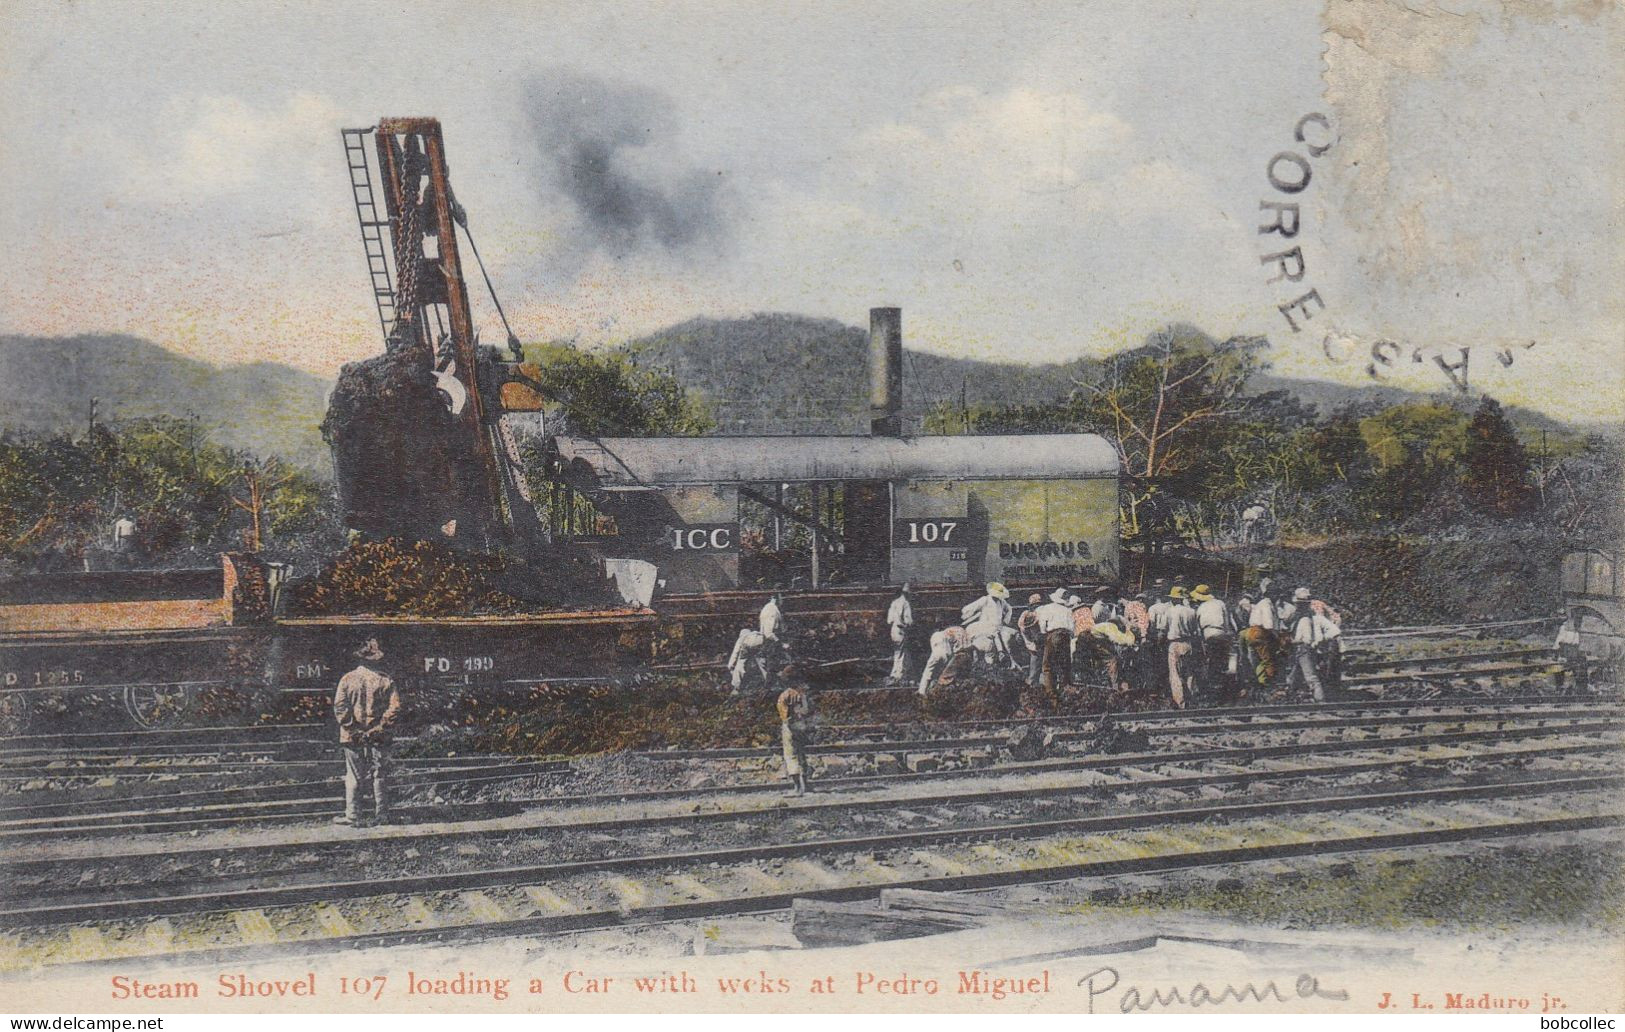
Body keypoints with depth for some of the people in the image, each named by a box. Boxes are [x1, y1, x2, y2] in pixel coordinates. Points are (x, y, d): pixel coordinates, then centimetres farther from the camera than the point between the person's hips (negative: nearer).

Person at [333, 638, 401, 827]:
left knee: (353, 777, 5)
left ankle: (352, 815, 3)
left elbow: (339, 707, -9)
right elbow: (395, 708, -8)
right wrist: (382, 728, -4)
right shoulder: (385, 680, -2)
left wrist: (351, 727, -6)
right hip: (379, 738, 0)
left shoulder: (347, 679, -2)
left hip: (353, 736, 0)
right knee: (380, 777, 7)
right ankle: (381, 815, 9)